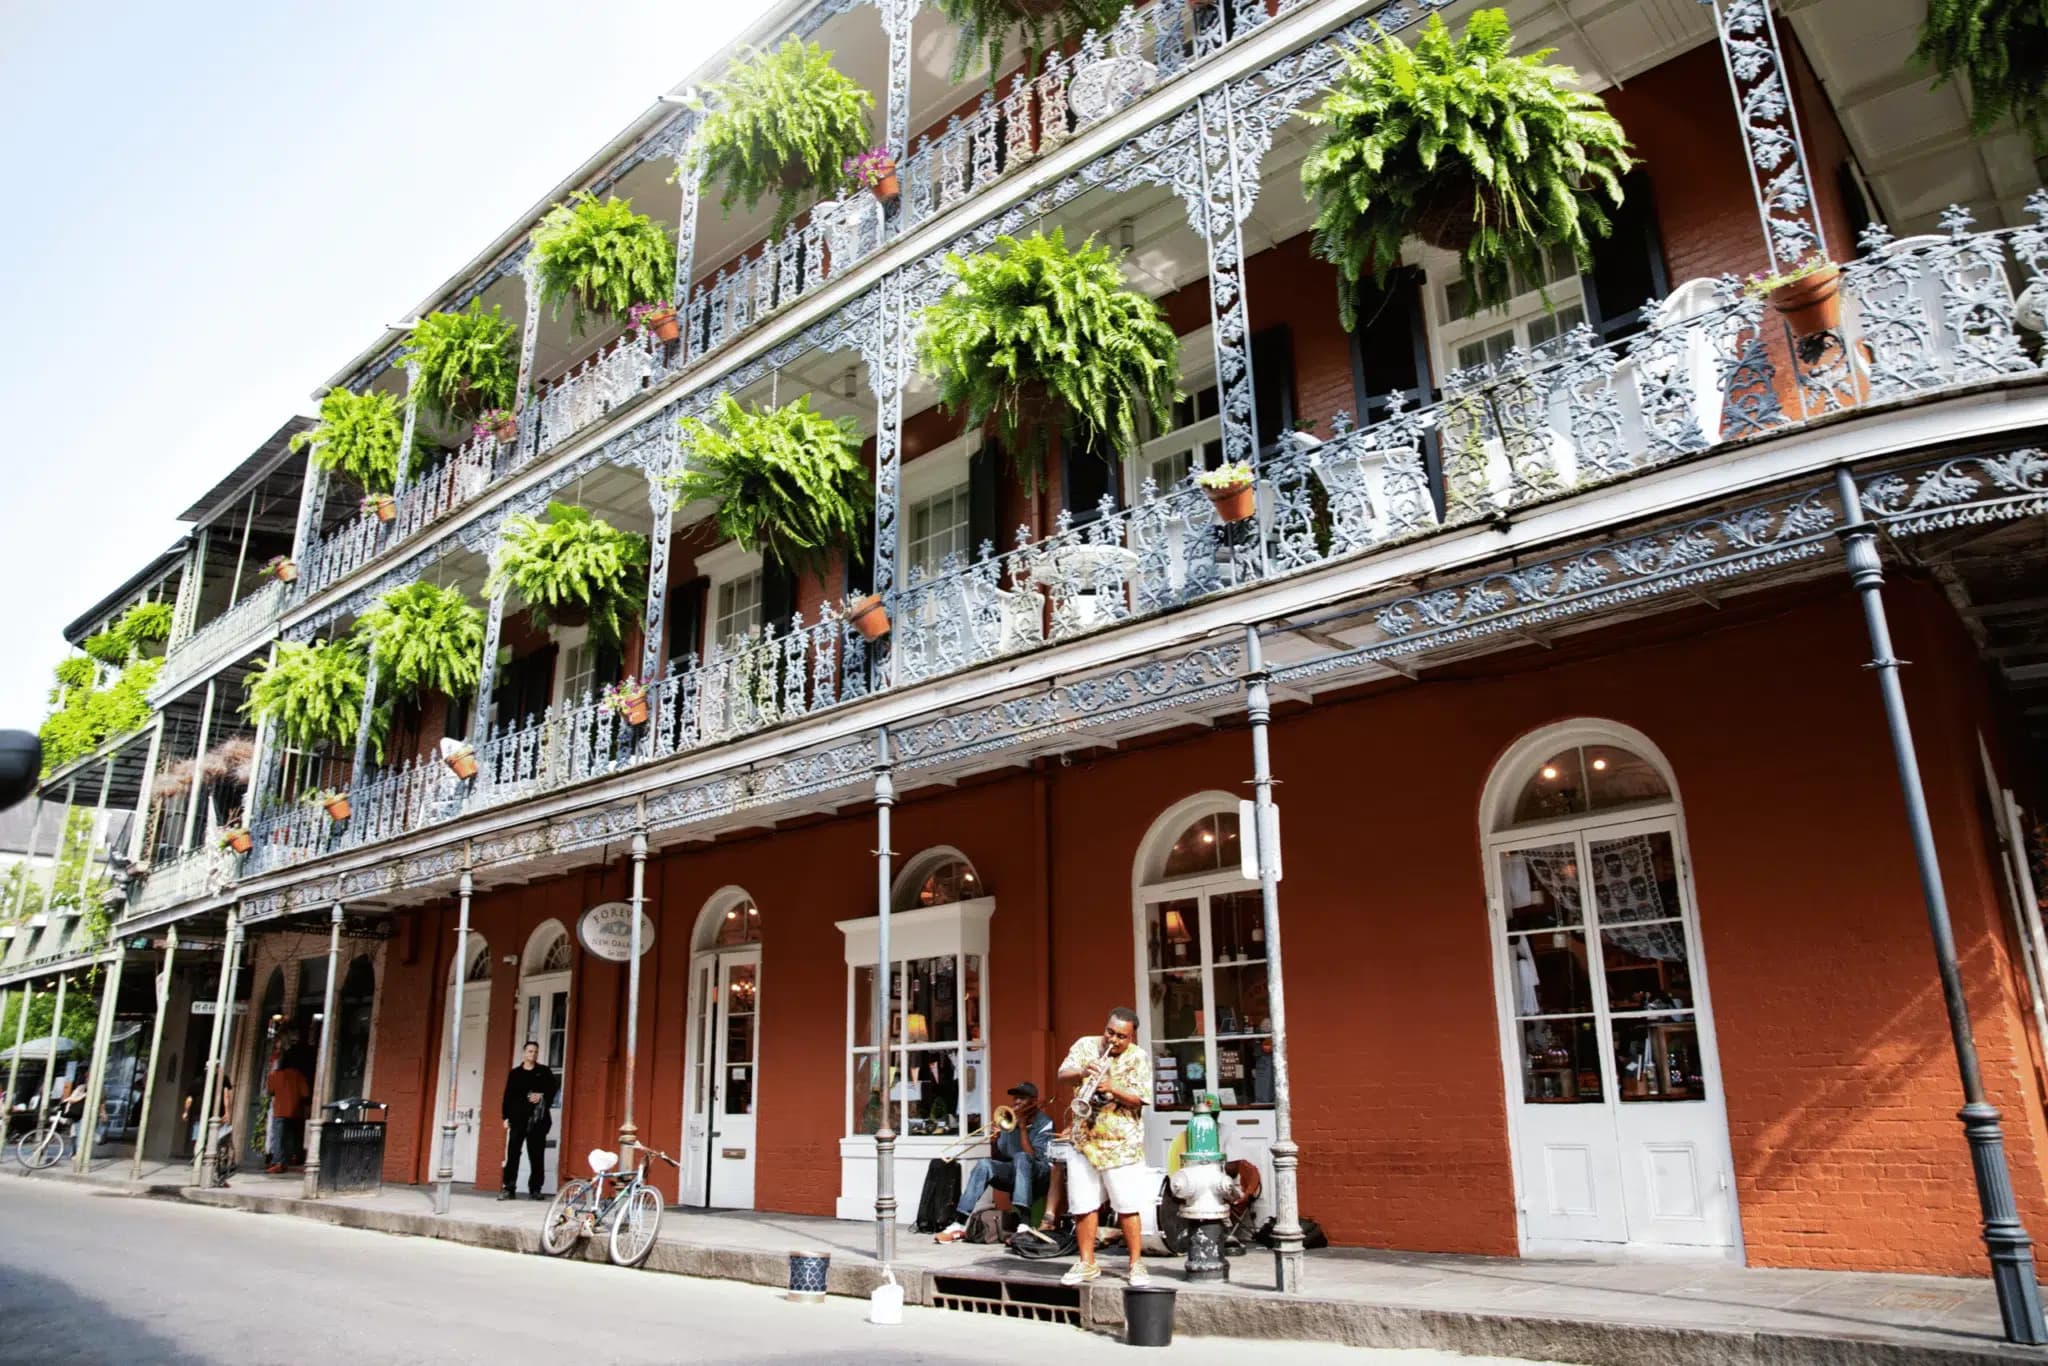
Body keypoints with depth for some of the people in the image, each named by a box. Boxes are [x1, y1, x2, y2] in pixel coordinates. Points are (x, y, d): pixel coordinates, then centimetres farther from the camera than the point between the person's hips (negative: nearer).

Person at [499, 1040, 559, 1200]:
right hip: (518, 1118, 0)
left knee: (536, 1155, 3)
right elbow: (508, 1096, 6)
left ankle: (535, 1189, 10)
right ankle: (509, 1189, -4)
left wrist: (542, 1095, -14)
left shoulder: (544, 1071, 9)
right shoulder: (515, 1073, 9)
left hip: (538, 1119, 0)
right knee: (512, 1154, -6)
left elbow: (554, 1087, 4)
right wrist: (506, 1117, -1)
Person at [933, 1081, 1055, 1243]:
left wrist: (1022, 1127, -25)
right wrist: (995, 1141, -17)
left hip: (1040, 1173, -5)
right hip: (1015, 1173, 5)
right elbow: (998, 1158, 3)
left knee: (1021, 1157, -36)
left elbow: (1031, 1156, -24)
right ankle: (960, 1224, -27)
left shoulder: (1044, 1122, -11)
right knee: (984, 1165, -23)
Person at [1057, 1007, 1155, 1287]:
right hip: (1084, 1140, 3)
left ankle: (1137, 1263, 12)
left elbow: (1139, 1098, -10)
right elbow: (1063, 1073, -5)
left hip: (1121, 1144, -3)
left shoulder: (1138, 1058, -3)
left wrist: (1112, 1088, -25)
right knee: (1083, 1206, 6)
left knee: (1128, 1207, -1)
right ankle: (1086, 1263, 19)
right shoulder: (1085, 1045, 5)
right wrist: (1081, 1072, -26)